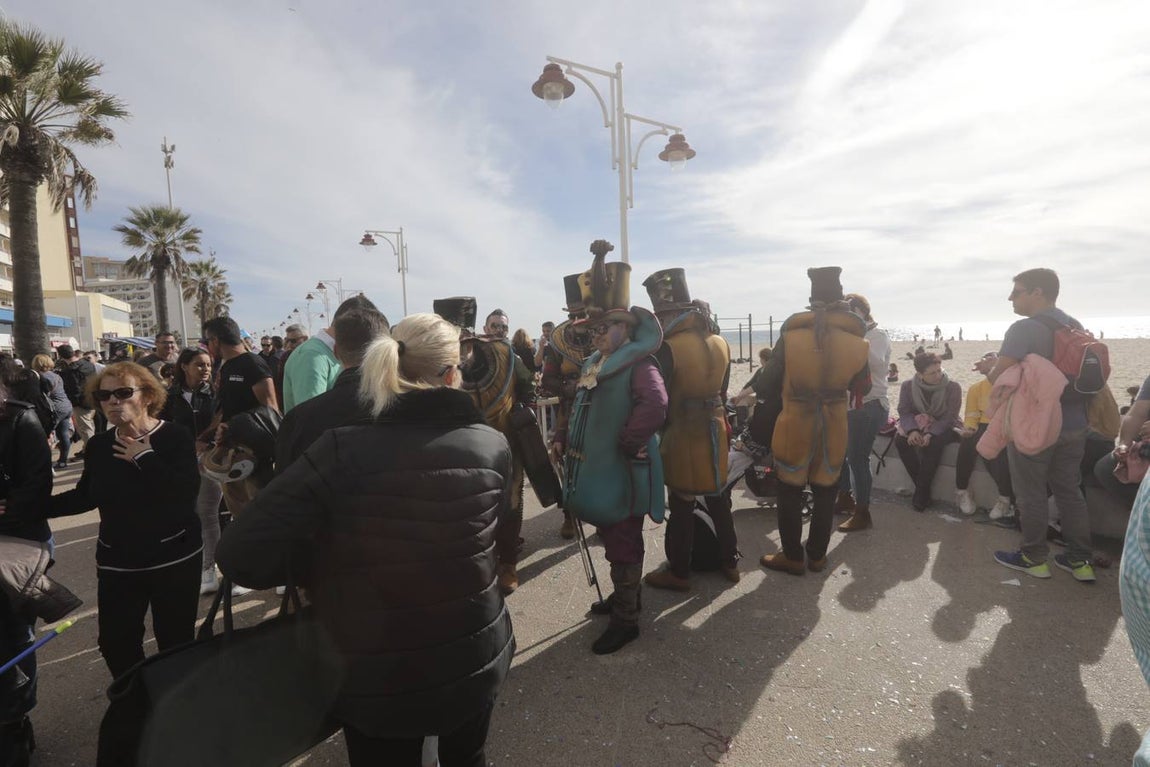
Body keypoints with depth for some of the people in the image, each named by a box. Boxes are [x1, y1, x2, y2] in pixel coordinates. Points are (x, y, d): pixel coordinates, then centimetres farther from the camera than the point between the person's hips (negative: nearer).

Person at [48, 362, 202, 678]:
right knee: (115, 641, 7)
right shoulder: (99, 445, 3)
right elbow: (86, 497, 15)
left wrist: (144, 457, -22)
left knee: (175, 639, 4)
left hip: (174, 557, -5)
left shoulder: (176, 437, -13)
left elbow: (186, 492, -27)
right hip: (117, 560, 5)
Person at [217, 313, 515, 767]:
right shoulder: (492, 446, -13)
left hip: (378, 681, -2)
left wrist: (326, 566, -5)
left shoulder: (342, 452, -23)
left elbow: (241, 557, -22)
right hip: (476, 660, 3)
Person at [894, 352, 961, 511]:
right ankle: (921, 486, -19)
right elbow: (904, 411, -7)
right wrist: (912, 430, -28)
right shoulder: (908, 386, -5)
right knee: (900, 439, -27)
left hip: (944, 428, -3)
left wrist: (931, 433, -32)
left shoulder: (953, 387, -12)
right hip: (918, 425, 3)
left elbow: (949, 417, -16)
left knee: (933, 443, -35)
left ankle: (922, 492, -23)